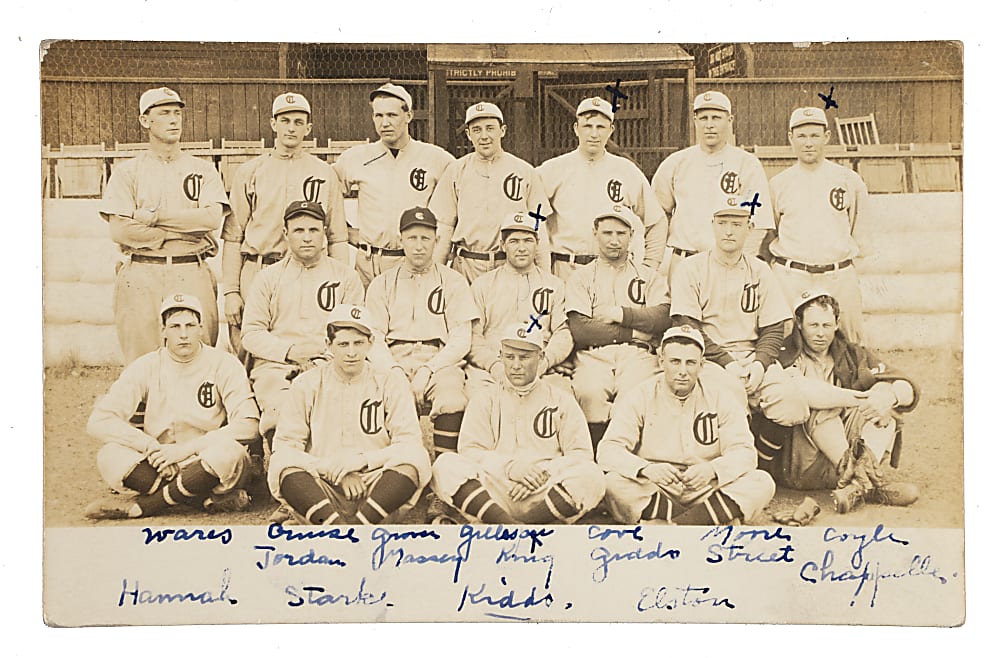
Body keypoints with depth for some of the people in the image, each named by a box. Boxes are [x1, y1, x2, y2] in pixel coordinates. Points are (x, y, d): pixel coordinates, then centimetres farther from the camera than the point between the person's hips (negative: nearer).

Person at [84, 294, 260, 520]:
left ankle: (140, 505, -19)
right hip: (161, 469, 3)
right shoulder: (146, 367, 3)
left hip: (210, 470, -2)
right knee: (110, 455, -25)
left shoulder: (223, 364, -2)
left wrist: (186, 449, -18)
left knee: (226, 451, -36)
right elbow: (99, 422, -5)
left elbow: (248, 424, -14)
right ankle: (211, 501, -26)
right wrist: (152, 447, -18)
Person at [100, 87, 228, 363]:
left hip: (192, 277, 1)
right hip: (140, 278, 0)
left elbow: (212, 217, -5)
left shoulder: (203, 170, 13)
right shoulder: (127, 172, 10)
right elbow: (119, 230, -3)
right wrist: (186, 232, -4)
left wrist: (154, 216, -5)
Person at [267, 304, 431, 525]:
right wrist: (338, 473, -13)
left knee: (415, 458, -28)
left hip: (377, 492, 0)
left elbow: (410, 444, -1)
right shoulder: (307, 384, 9)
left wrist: (358, 460, -15)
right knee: (283, 463, -28)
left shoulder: (391, 382, 9)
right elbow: (285, 446, -1)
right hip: (319, 494, 0)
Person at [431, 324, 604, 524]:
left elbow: (581, 454, 7)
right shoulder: (484, 399, 19)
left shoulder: (562, 399, 18)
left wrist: (541, 475, -9)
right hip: (493, 496, 0)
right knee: (446, 466, -26)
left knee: (591, 475, -31)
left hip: (546, 494, 0)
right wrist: (510, 466, -12)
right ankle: (509, 527, -44)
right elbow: (469, 450, 6)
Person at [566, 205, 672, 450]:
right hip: (593, 355, 0)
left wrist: (621, 314, -1)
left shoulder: (649, 276, 23)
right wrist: (631, 331, 0)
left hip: (638, 355, 1)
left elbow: (663, 318, 3)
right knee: (590, 392, -34)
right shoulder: (581, 277, 18)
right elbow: (579, 330, 1)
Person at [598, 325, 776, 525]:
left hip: (705, 491, 2)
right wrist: (645, 469, -32)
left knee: (762, 483, -22)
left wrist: (712, 470, -27)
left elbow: (744, 452, -4)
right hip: (652, 492, -2)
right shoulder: (639, 396, -1)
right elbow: (609, 450, -11)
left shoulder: (722, 395, 3)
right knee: (613, 483, -32)